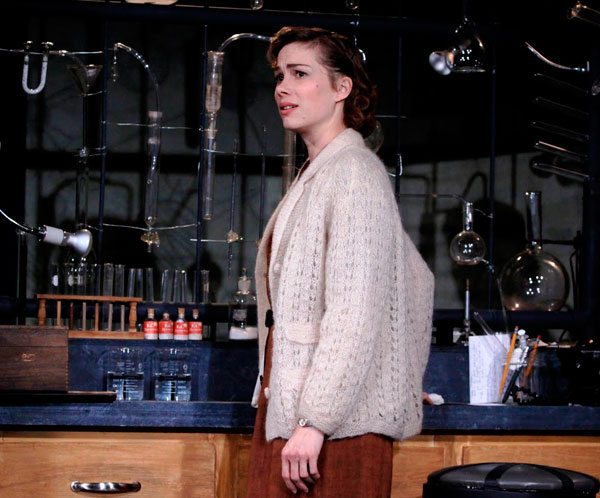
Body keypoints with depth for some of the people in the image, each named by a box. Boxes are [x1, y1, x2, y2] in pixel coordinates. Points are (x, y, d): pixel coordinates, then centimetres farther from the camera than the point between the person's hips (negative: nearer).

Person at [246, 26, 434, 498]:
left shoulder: (353, 174, -10)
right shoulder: (316, 175, 18)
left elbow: (353, 315, -19)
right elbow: (417, 278, 24)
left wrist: (314, 421, -23)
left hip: (336, 423, -9)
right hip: (286, 407, 9)